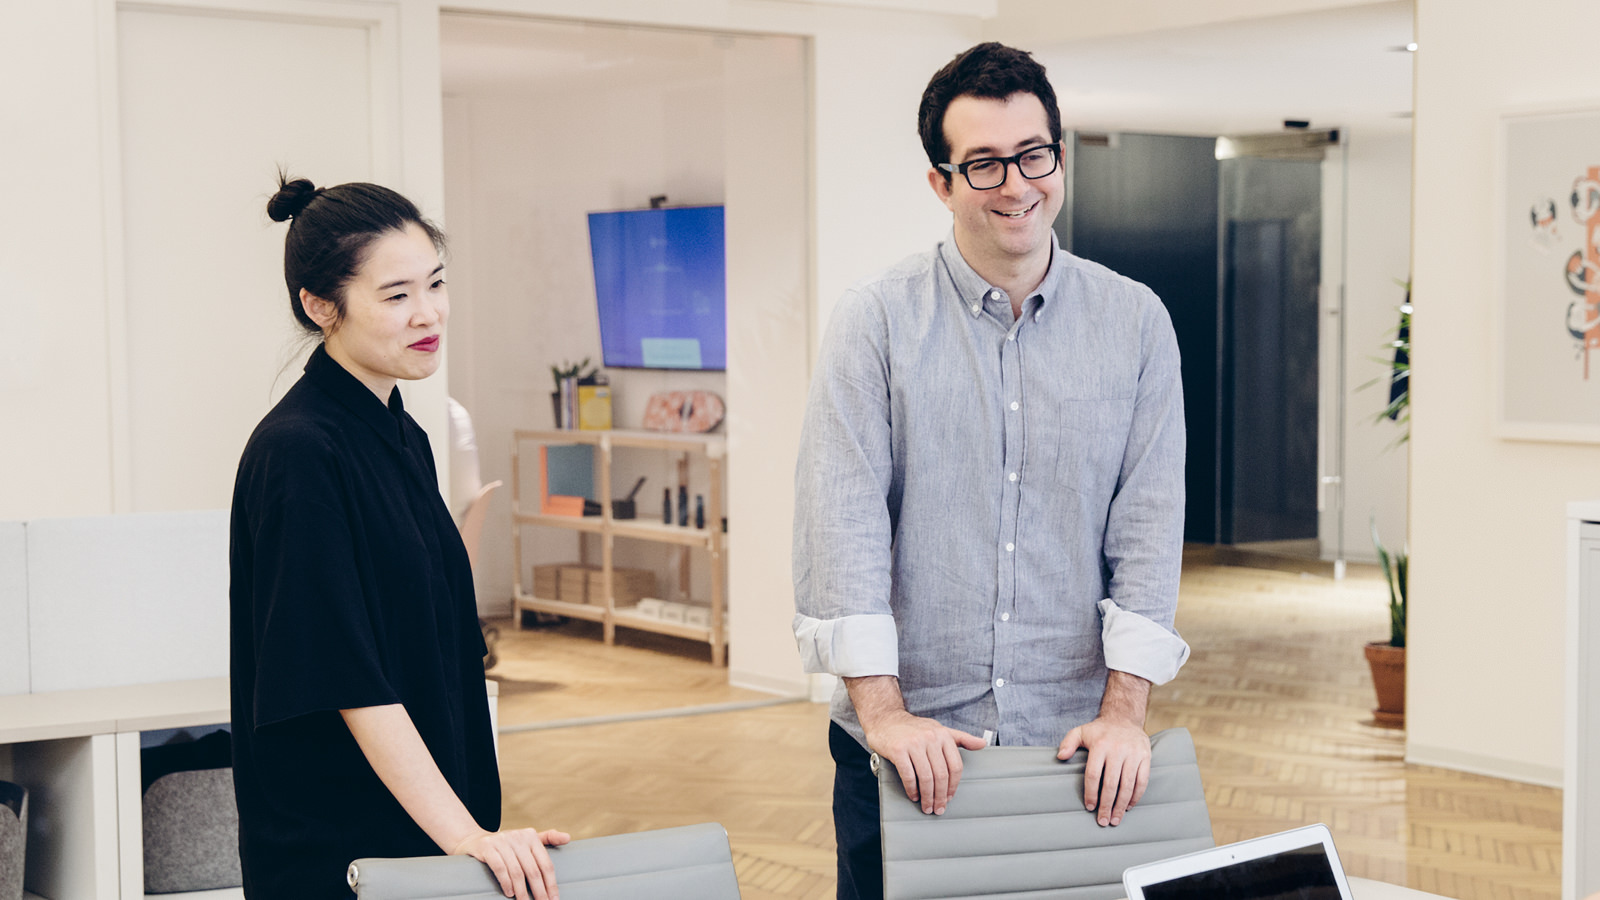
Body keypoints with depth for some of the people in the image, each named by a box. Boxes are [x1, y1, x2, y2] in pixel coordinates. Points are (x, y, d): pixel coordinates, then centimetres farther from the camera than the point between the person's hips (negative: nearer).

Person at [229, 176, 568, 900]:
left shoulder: (402, 439, 10)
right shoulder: (298, 453, -18)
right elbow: (346, 680, -22)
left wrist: (477, 826, 16)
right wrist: (465, 835, -26)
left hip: (421, 833, 8)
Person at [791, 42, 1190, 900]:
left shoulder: (1136, 322, 3)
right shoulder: (877, 319, -3)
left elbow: (1149, 522, 0)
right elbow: (842, 515, -9)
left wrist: (1123, 710, -8)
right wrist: (883, 711, -15)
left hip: (1076, 743, 1)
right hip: (910, 746, -1)